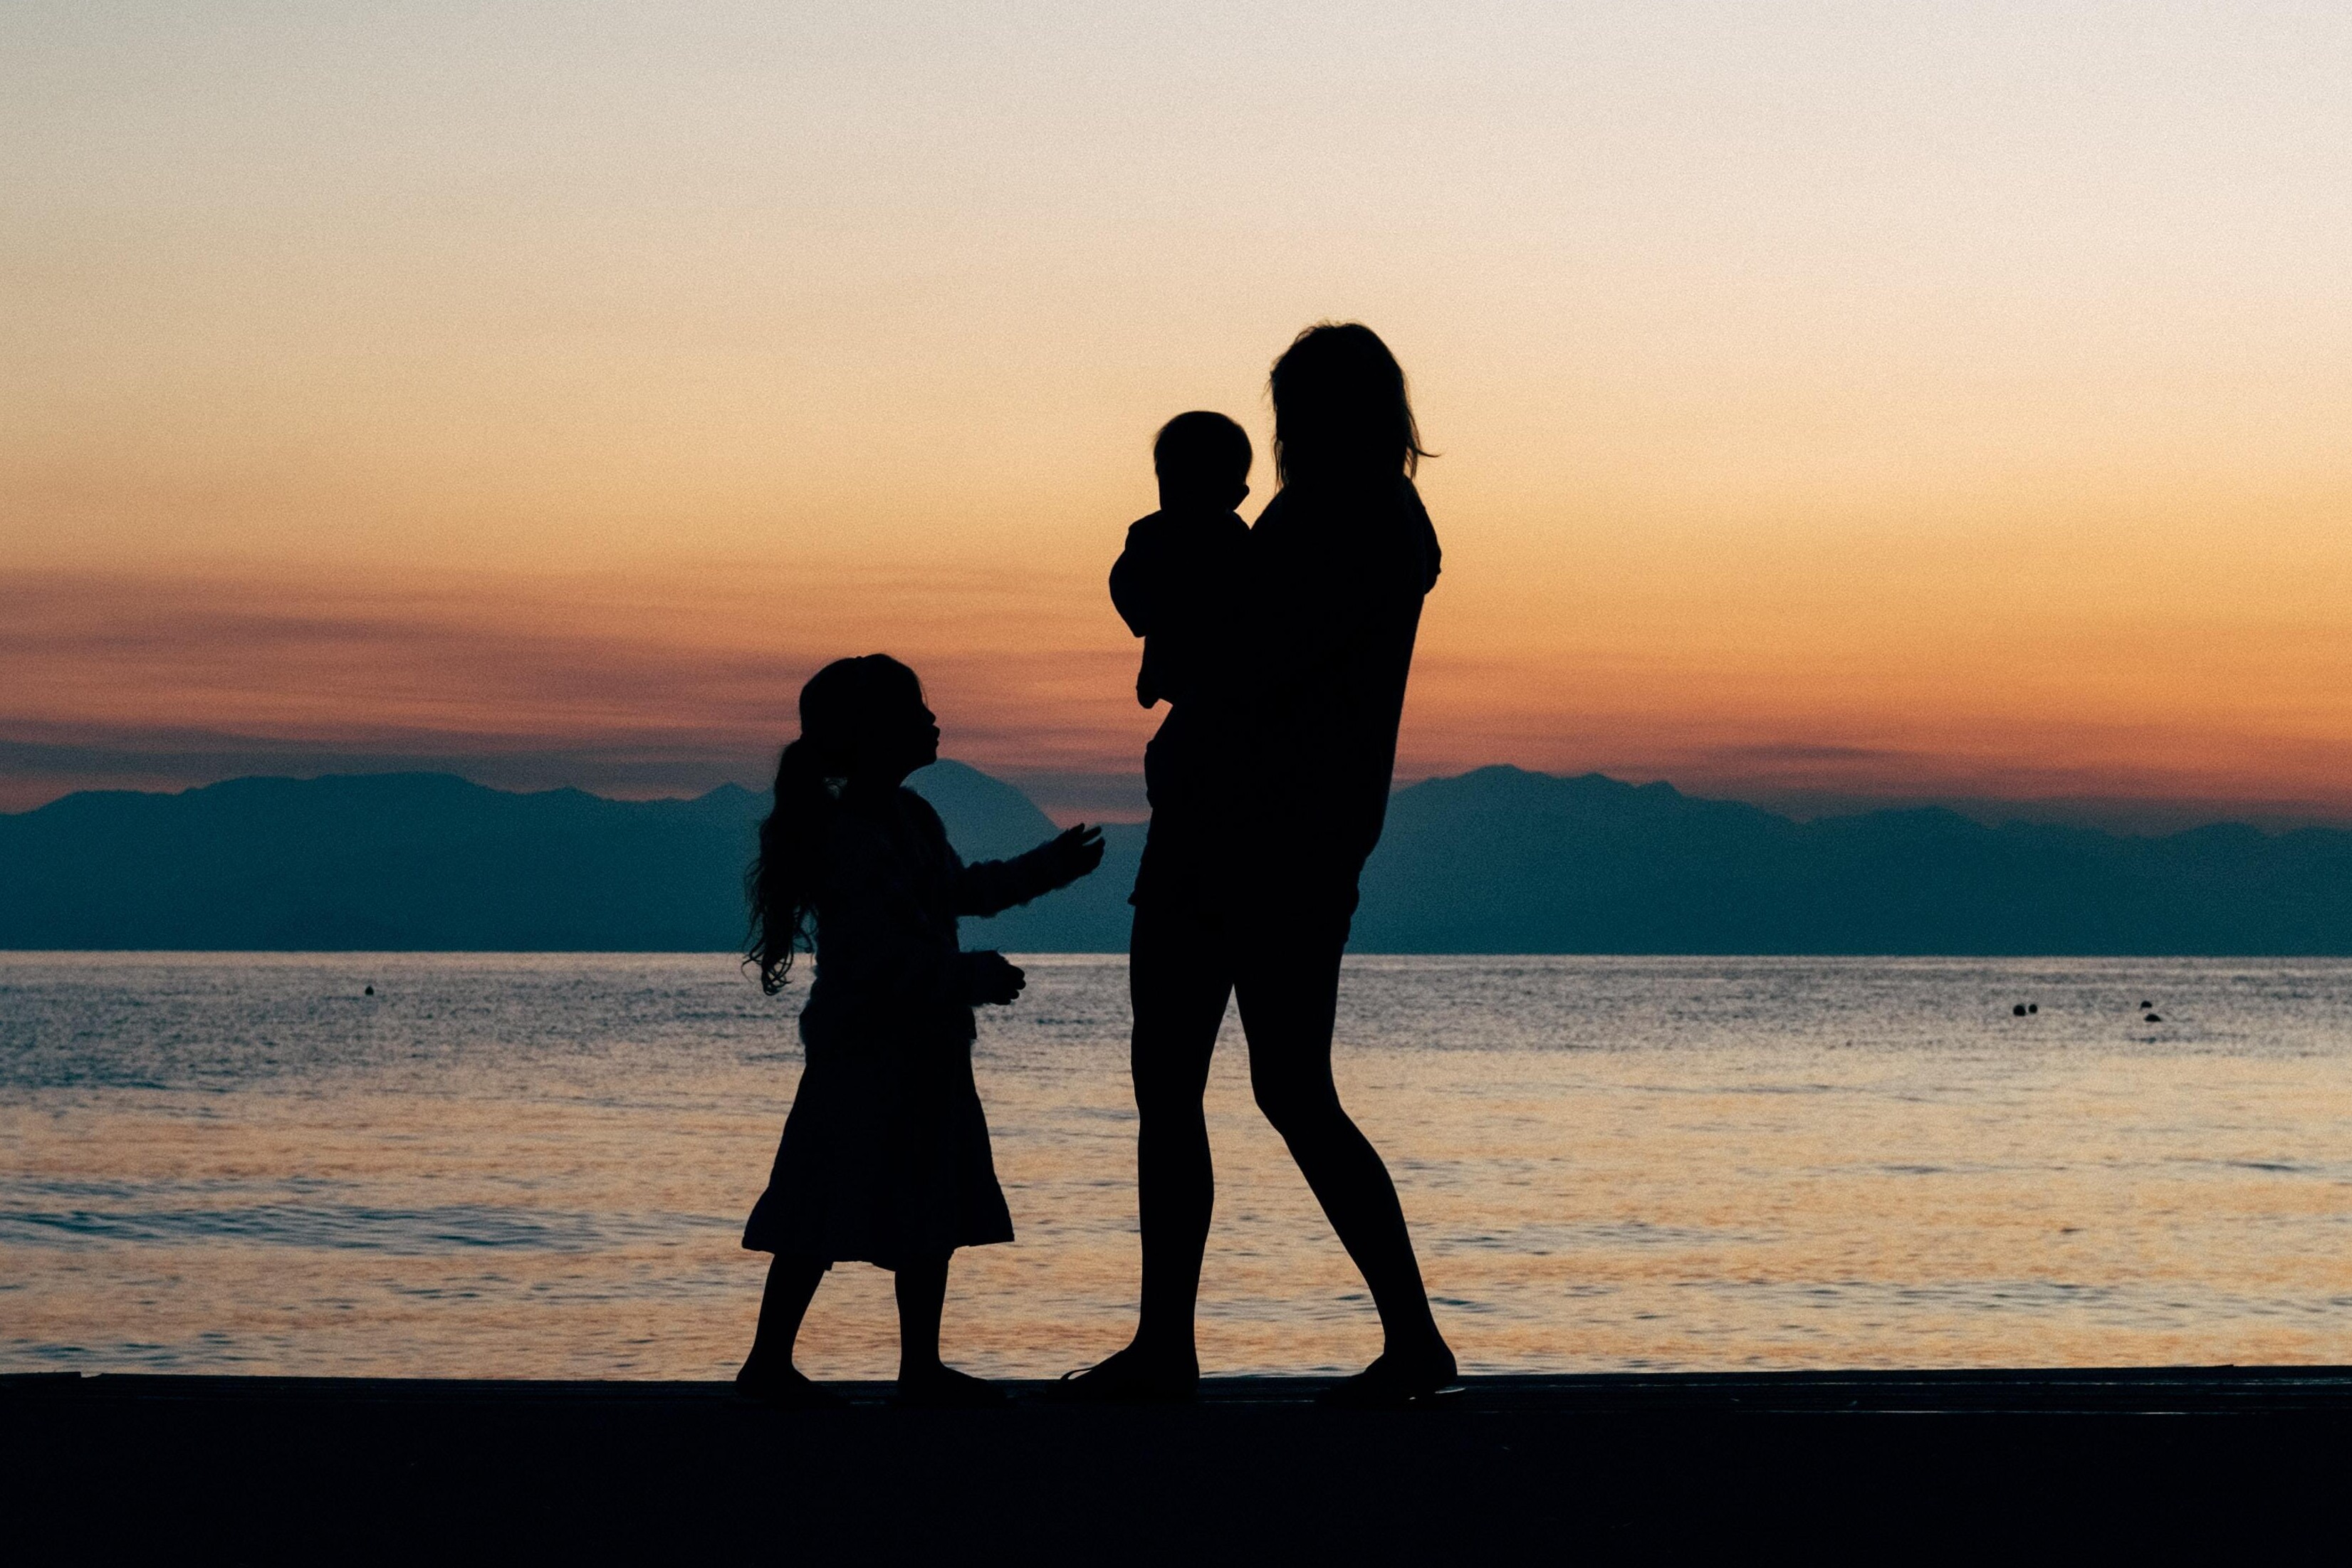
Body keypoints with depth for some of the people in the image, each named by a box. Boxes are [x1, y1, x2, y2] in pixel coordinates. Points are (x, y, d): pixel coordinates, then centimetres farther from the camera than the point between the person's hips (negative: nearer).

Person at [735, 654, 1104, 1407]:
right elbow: (879, 957, -26)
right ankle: (769, 1360, 2)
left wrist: (1049, 866, 34)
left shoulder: (910, 819, 12)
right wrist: (971, 977, -25)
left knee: (934, 1211, 11)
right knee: (826, 1215, -6)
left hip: (923, 1055, 10)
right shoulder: (848, 841, -20)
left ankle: (921, 1366, 17)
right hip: (864, 1056, -10)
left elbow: (960, 889, 30)